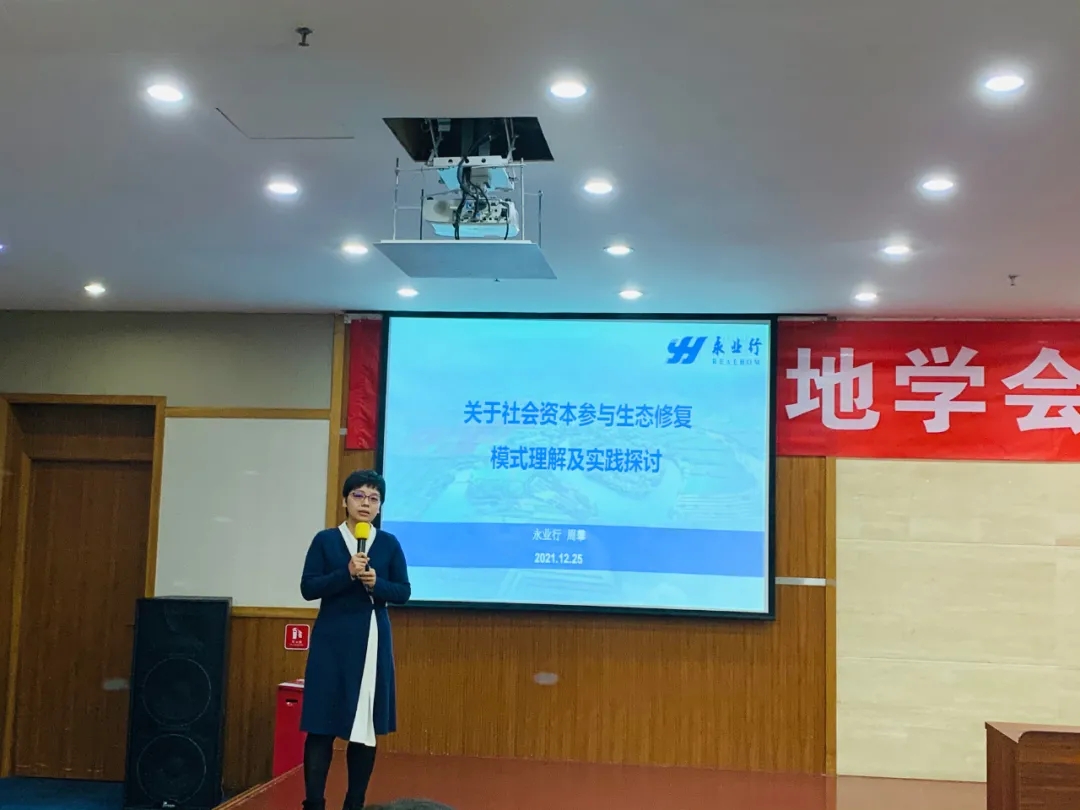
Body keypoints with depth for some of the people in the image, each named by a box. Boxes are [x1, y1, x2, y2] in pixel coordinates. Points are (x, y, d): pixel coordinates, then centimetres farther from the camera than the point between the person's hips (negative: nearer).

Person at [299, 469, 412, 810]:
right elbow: (308, 588, -5)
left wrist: (377, 583, -15)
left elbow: (403, 592, 4)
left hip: (374, 642, 2)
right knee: (322, 724, -3)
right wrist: (346, 574, -18)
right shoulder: (325, 540, 2)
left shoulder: (389, 544, 6)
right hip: (333, 641, -2)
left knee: (367, 725, 5)